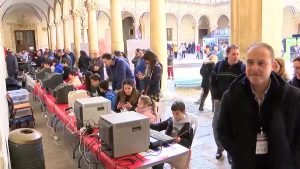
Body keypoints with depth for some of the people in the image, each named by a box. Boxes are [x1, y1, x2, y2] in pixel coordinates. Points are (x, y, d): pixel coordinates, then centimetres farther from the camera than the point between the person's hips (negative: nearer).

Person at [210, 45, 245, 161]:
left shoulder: (243, 68, -7)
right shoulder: (219, 65, 2)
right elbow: (213, 83, 6)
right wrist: (215, 97, 0)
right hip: (220, 101, 3)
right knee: (216, 126, 6)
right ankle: (220, 148, 26)